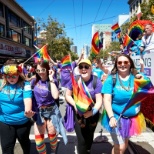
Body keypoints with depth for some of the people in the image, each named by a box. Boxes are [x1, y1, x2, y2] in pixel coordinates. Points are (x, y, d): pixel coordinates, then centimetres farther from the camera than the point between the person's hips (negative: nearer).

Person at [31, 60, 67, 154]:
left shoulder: (52, 82, -12)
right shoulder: (35, 81, -2)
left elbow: (55, 96, -30)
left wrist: (51, 79, -27)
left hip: (51, 111, -2)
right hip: (38, 112, 2)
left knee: (52, 135, 16)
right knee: (38, 138, 2)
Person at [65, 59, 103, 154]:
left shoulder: (96, 81, -18)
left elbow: (99, 101, -18)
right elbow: (68, 95, 0)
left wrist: (92, 112, -35)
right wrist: (75, 104, -17)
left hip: (92, 115, 1)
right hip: (78, 114, 0)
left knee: (89, 137, 23)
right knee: (81, 140, 0)